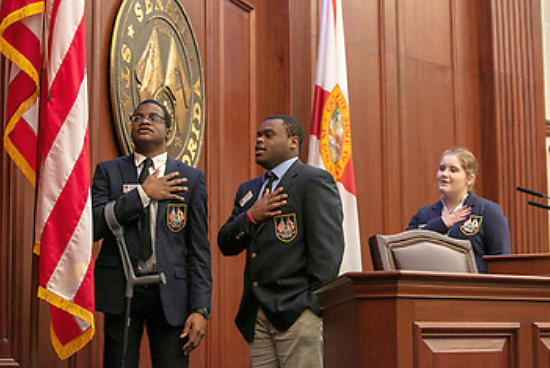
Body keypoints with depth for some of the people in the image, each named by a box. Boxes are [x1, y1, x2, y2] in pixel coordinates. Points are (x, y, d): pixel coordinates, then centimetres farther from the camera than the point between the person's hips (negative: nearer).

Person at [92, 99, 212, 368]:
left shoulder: (191, 179, 7)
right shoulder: (108, 172, 8)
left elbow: (199, 249, 4)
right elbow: (92, 227, -7)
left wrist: (200, 309, -5)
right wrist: (142, 194, -11)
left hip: (171, 294, 0)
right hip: (121, 290, 0)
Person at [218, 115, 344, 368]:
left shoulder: (315, 181, -2)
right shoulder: (248, 190, 21)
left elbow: (327, 249, -9)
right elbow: (225, 245, 16)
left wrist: (317, 305, -14)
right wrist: (251, 216, -3)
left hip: (297, 312, -6)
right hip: (255, 316, 7)